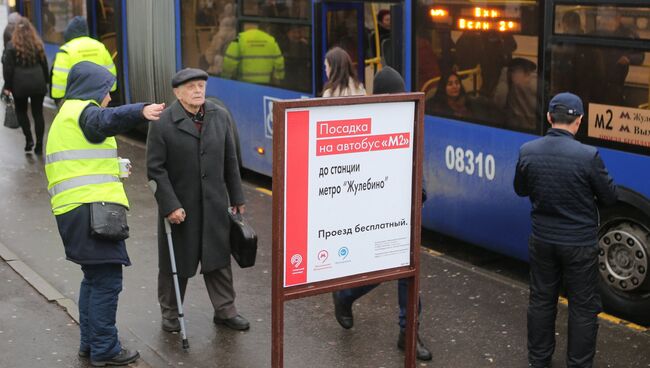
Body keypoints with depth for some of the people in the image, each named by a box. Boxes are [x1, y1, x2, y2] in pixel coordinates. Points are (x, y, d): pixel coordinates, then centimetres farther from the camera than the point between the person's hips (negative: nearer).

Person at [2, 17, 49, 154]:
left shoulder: (11, 46, -6)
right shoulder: (38, 44, 4)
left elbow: (8, 68, -7)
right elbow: (44, 65, 11)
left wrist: (7, 86, -1)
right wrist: (45, 82, 19)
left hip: (20, 85, -2)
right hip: (38, 84, 2)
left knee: (21, 111, 16)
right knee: (38, 113, 6)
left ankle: (29, 138, 3)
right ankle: (39, 145, 5)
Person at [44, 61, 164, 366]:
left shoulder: (66, 115, 26)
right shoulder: (83, 111, -7)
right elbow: (108, 120, -32)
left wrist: (111, 167, 37)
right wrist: (141, 111, -48)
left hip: (74, 210, 11)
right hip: (93, 208, -11)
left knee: (95, 278, 20)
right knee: (107, 281, -5)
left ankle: (89, 343, 27)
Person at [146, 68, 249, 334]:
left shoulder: (220, 116, 3)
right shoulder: (163, 124, -11)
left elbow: (230, 160, 9)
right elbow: (155, 168, -11)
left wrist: (236, 197, 10)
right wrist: (170, 205, -15)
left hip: (214, 204, 4)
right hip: (179, 205, -3)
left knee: (218, 258, 11)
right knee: (175, 261, 10)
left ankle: (225, 311, 24)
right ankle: (171, 314, 26)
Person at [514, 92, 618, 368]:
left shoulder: (527, 152, -9)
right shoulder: (588, 156, -22)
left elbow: (521, 190, 7)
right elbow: (609, 197, -9)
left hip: (542, 240, 4)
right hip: (580, 244, -4)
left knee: (541, 301, 18)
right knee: (583, 307, 10)